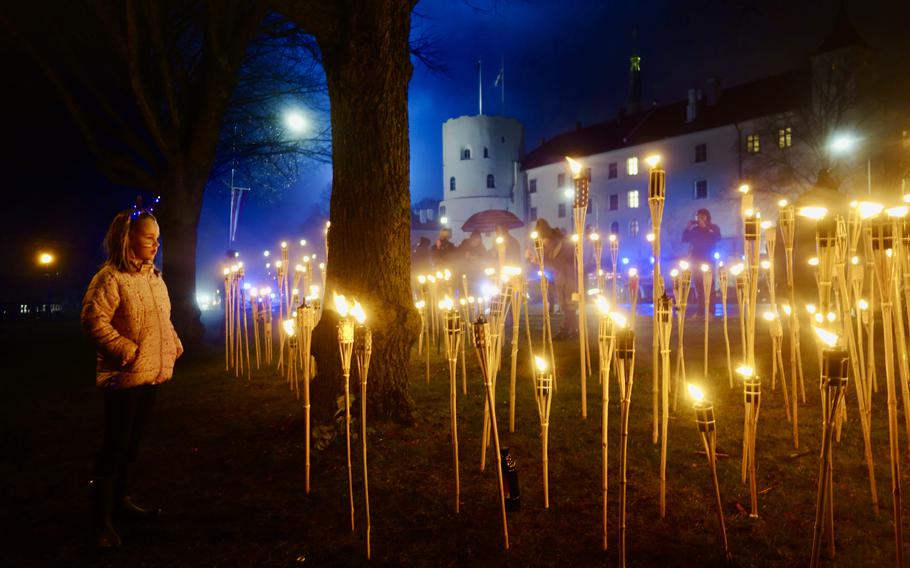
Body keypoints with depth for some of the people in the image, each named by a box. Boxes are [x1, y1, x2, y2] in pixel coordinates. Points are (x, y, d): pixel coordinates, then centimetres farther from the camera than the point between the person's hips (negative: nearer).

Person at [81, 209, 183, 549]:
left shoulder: (154, 276, 13)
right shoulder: (110, 277, -14)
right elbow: (93, 320, -20)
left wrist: (174, 343, 8)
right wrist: (127, 350, -22)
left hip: (152, 374, 8)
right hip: (124, 377, -8)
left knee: (131, 442, 19)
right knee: (115, 446, -1)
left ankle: (121, 501, 34)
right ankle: (102, 520, 11)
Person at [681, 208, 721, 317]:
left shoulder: (713, 228, 6)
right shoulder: (695, 229, 15)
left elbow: (716, 239, -12)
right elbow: (684, 239, 10)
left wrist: (705, 227, -10)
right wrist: (688, 228, -1)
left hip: (707, 260, -4)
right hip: (695, 260, 4)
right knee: (698, 285, 2)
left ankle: (710, 312, -10)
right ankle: (700, 311, 5)